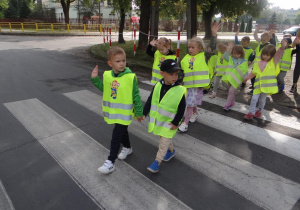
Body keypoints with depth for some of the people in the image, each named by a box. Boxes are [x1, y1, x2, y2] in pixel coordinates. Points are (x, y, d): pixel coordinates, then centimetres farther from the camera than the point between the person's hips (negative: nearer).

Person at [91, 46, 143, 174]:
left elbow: (136, 96, -11)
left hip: (124, 112, -5)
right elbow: (103, 88, 14)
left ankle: (110, 162, 10)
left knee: (116, 137, -2)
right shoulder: (107, 75, -4)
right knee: (122, 131, 24)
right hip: (113, 111, 5)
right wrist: (95, 78, 1)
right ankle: (127, 148, 49)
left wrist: (139, 112, -7)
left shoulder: (130, 77, -18)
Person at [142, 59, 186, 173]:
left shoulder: (180, 90, -20)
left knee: (164, 141, 2)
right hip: (157, 119, 5)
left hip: (169, 121, -5)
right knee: (166, 139, 24)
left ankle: (157, 161, 18)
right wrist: (144, 113, 1)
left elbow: (181, 109, -14)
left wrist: (175, 123, -14)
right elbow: (150, 101, 1)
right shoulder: (158, 86, -9)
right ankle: (171, 150, 50)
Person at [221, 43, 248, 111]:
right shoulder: (231, 59, 7)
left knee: (231, 91, -15)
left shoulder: (244, 61, -2)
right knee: (231, 91, 18)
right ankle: (232, 102, 36)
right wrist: (228, 49, -16)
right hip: (229, 78, 4)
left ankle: (227, 104, -10)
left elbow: (245, 71, 0)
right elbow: (225, 56, -9)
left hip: (236, 79, -4)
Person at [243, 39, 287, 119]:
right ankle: (251, 112, 11)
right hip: (258, 85, 2)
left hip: (267, 85, -2)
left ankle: (259, 111, 36)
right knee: (254, 99, -3)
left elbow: (279, 53, -20)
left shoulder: (273, 62, -3)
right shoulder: (257, 63, 6)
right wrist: (247, 77, 17)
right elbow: (253, 73, 18)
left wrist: (282, 47, -38)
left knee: (262, 100, 12)